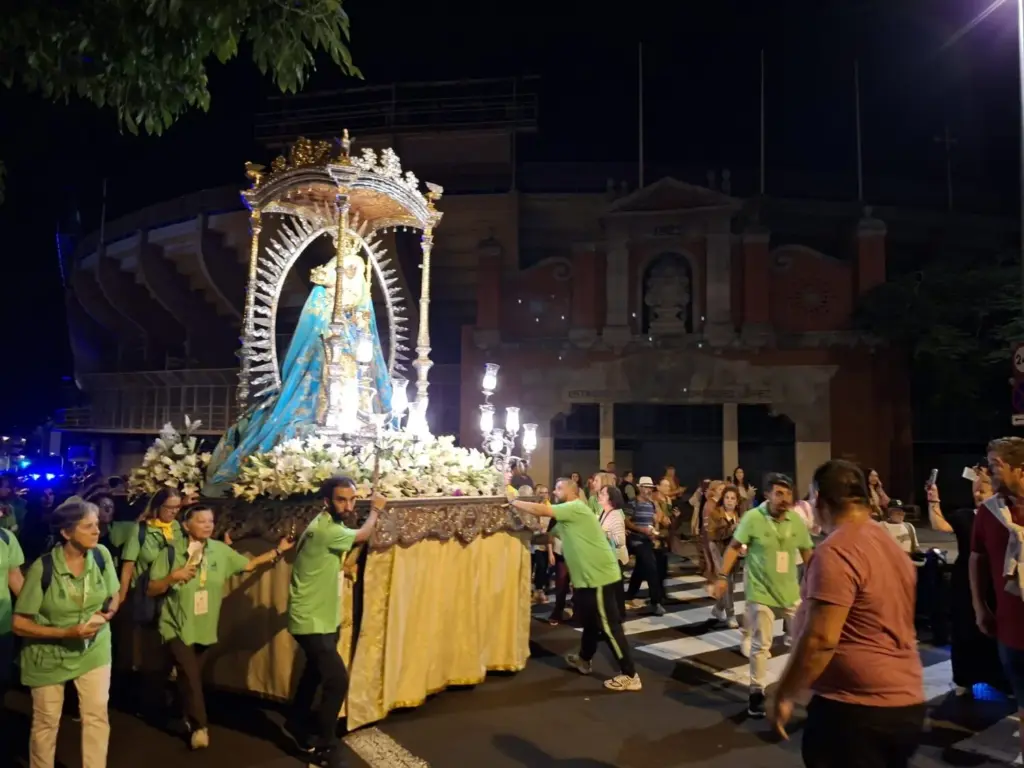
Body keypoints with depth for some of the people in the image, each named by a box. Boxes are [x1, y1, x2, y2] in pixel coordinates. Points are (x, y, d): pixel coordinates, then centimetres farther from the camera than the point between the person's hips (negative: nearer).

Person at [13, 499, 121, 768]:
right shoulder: (43, 568, -23)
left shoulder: (101, 555, -13)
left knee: (97, 716, 2)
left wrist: (106, 613, -19)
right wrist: (67, 632, -26)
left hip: (94, 648, 2)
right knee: (46, 723, 14)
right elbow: (19, 624, -16)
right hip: (49, 655, -2)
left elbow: (113, 597, 3)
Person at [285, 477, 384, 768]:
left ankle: (298, 723, 46)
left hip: (322, 618, 10)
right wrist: (375, 510, 1)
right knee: (337, 680, -11)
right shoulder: (324, 529, -26)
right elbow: (362, 535, -13)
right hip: (312, 621, -10)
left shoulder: (331, 526, 6)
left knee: (315, 673, 25)